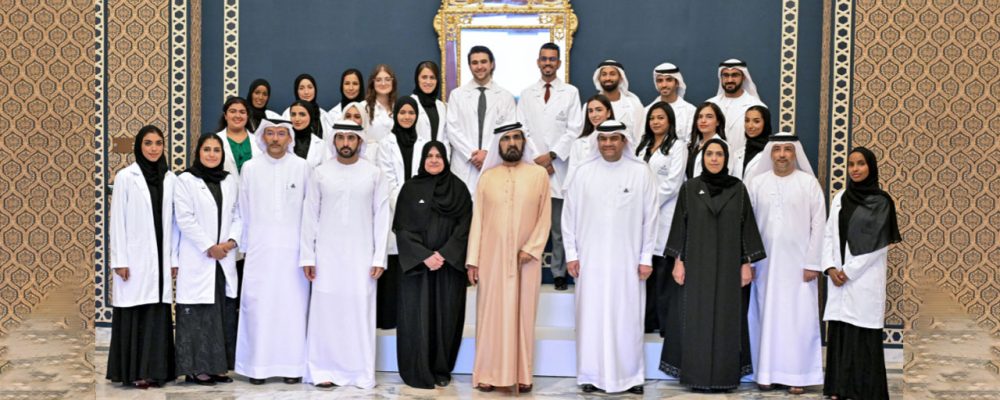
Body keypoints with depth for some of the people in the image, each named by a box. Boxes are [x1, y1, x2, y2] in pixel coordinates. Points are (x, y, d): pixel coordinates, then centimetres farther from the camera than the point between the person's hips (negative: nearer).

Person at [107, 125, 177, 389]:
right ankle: (133, 372, 8)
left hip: (160, 258, 3)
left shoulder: (171, 179, 8)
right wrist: (119, 261, -8)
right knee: (134, 314, 0)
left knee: (158, 314, 4)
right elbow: (117, 220, -3)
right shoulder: (125, 177, -1)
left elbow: (173, 221, 8)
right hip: (135, 258, -3)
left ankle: (154, 370, 12)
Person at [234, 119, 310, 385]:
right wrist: (246, 245, 10)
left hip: (293, 250, -1)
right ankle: (258, 366, 9)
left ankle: (292, 365, 9)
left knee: (293, 306, 0)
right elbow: (244, 213, 10)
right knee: (258, 306, 1)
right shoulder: (249, 168, 5)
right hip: (259, 250, 1)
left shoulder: (303, 167, 0)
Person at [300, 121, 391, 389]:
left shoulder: (374, 174, 2)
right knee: (325, 309, 1)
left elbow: (382, 216, 1)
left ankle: (361, 372, 10)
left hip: (362, 255, 0)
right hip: (327, 254, 0)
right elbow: (310, 216, 4)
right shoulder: (320, 173, 3)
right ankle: (324, 369, 10)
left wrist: (379, 257, -5)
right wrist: (307, 256, 0)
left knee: (360, 309, 1)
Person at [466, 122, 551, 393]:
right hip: (492, 258, 0)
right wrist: (472, 259, -3)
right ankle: (488, 373, 11)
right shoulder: (487, 177, 4)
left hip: (526, 258, 0)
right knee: (491, 312, 4)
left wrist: (531, 249, -12)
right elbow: (477, 219, 2)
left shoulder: (539, 174, 2)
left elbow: (545, 217, 0)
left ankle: (522, 374, 12)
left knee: (523, 313, 5)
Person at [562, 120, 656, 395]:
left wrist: (646, 257, -1)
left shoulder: (641, 172, 0)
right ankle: (592, 375, 15)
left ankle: (630, 375, 16)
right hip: (590, 258, 1)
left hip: (627, 259, -1)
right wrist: (571, 254, 1)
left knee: (627, 317, 4)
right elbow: (569, 216, 5)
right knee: (592, 316, 5)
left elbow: (650, 217, 1)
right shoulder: (582, 173, 2)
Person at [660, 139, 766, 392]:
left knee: (727, 319, 4)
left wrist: (747, 263, -3)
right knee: (697, 319, 2)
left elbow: (747, 227, 3)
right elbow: (680, 226, 3)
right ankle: (697, 374, 9)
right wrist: (678, 261, -3)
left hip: (728, 264, 0)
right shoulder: (689, 188, 3)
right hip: (697, 264, 0)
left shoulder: (738, 189, 3)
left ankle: (725, 375, 12)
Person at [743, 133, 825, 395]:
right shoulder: (756, 182, 4)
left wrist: (812, 263, -7)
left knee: (798, 318, 1)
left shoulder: (809, 182, 0)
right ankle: (767, 372, 15)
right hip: (765, 263, 2)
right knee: (766, 316, 6)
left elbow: (818, 224, -2)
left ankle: (797, 375, 10)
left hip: (798, 263, -1)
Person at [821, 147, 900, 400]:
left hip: (865, 279, -5)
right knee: (839, 332, 5)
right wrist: (830, 268, -4)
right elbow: (829, 235, 10)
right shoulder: (840, 199, 12)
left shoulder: (881, 201, -4)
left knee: (863, 335, -2)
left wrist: (848, 271, -10)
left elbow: (876, 243, -9)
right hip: (839, 278, 5)